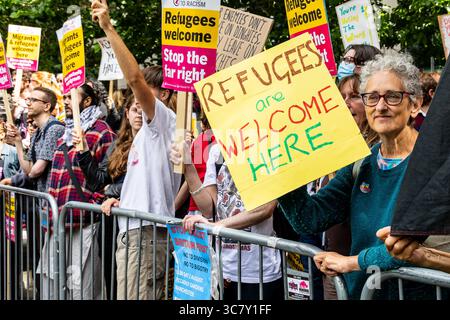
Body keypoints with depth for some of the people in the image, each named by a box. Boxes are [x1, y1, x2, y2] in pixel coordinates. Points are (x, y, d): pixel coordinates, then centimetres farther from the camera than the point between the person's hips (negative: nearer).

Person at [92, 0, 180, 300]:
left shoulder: (165, 120, -7)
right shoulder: (147, 131, 22)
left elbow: (135, 77, -22)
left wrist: (108, 28, -21)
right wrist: (120, 200, 9)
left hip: (147, 231, -10)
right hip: (134, 229, 10)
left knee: (133, 296, -11)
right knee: (148, 296, 13)